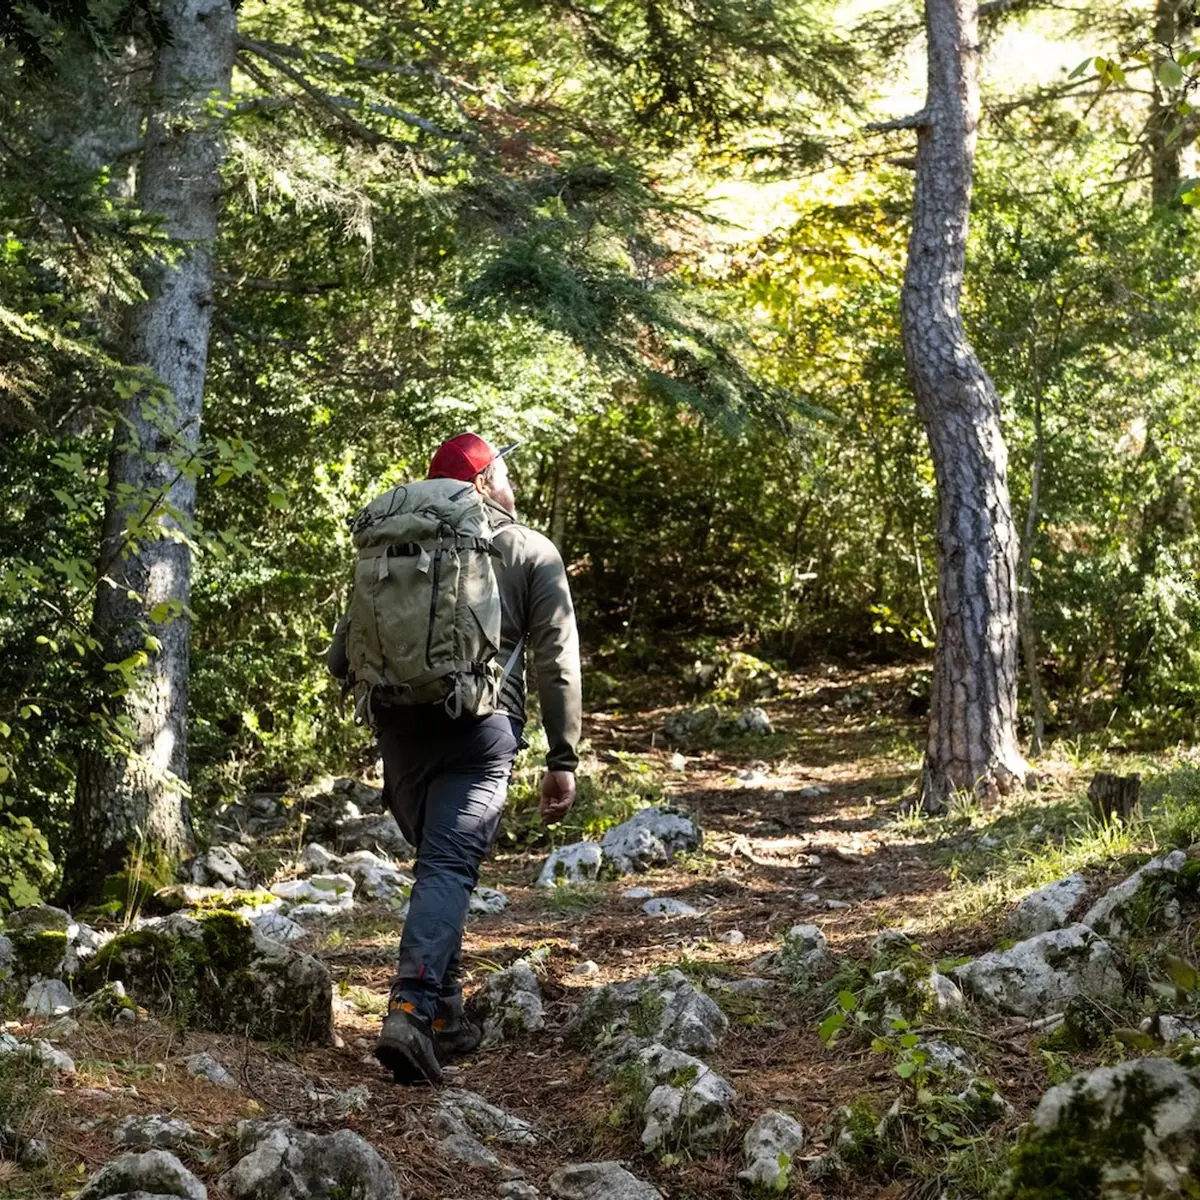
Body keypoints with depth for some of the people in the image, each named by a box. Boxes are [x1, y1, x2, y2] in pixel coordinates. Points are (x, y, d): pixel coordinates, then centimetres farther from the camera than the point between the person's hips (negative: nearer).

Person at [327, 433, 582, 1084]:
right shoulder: (533, 553, 9)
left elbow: (343, 653, 9)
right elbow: (557, 660, 2)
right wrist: (563, 758, 2)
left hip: (398, 721, 4)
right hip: (479, 725, -4)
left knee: (440, 861, 20)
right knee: (449, 867, -9)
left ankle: (445, 1013, 20)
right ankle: (409, 1010, -27)